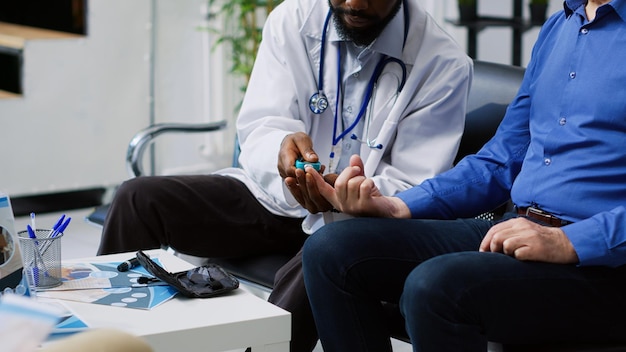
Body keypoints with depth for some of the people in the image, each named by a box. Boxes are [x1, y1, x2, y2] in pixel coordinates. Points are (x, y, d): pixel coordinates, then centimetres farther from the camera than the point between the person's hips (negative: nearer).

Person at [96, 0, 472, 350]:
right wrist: (282, 147, -33)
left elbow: (411, 192, -13)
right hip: (273, 195, 4)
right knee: (138, 199, -14)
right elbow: (257, 128, -7)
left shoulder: (444, 64, -13)